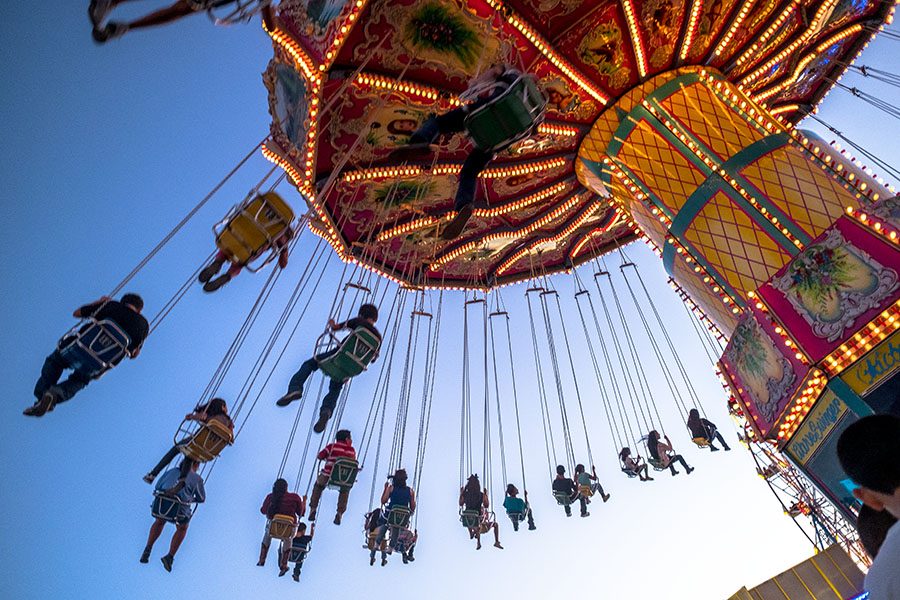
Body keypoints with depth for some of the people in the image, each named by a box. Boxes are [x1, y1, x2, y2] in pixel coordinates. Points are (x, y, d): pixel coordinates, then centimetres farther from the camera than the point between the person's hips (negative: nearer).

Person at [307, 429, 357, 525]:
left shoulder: (332, 446, 2)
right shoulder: (352, 450, 7)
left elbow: (319, 456, 9)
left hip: (327, 477, 0)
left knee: (318, 486, 34)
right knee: (345, 490, 35)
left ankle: (313, 509, 28)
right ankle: (340, 513, 24)